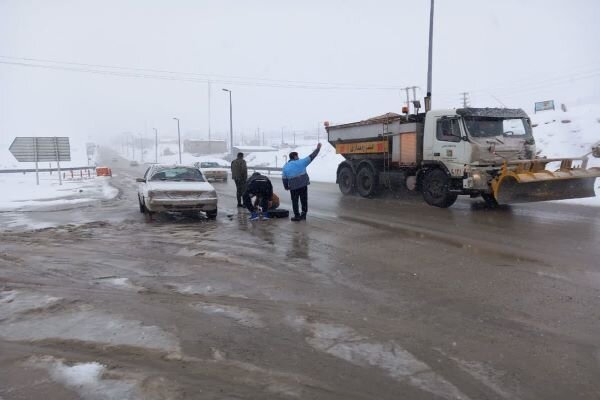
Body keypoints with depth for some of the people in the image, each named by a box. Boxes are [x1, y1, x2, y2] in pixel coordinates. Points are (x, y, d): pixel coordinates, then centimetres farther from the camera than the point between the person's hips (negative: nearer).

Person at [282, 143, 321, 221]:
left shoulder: (285, 167, 3)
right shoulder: (300, 162, -3)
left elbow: (284, 178, 5)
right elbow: (311, 157, 0)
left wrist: (286, 187, 19)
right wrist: (318, 148, 8)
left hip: (293, 187, 0)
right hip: (303, 185, 0)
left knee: (295, 201, 9)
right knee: (304, 200, 12)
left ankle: (297, 216, 9)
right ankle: (303, 214, 16)